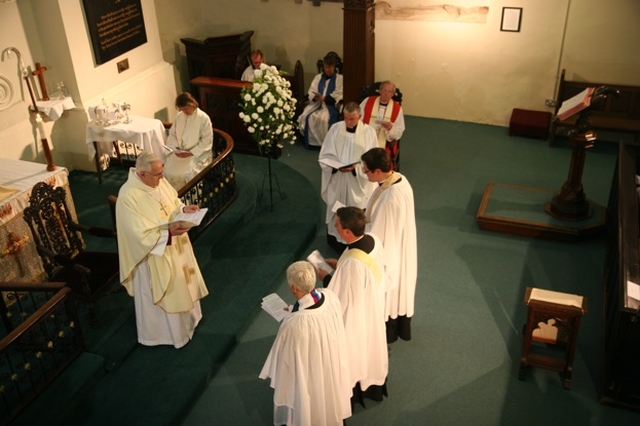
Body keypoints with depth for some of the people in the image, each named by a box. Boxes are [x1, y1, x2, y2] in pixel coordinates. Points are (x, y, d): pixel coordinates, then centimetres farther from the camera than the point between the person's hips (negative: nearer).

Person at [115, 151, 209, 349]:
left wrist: (184, 209, -12)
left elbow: (172, 202, 8)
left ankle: (185, 317, 51)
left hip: (175, 247, 8)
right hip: (153, 255, -8)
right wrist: (169, 233, -38)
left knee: (180, 285, 27)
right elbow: (141, 235, -29)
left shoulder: (159, 181, -7)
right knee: (161, 295, 12)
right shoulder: (128, 197, -30)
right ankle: (160, 331, 36)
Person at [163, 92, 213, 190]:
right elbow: (172, 134, 11)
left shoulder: (204, 118, -13)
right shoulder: (179, 116, 5)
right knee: (168, 170, -18)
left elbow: (206, 142, -14)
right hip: (180, 152, 5)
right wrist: (175, 148, -8)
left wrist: (190, 153, -20)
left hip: (198, 154, -5)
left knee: (188, 174, -28)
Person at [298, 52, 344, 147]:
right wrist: (315, 97, -15)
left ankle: (322, 141, -21)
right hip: (317, 103, 5)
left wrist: (324, 98, -20)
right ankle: (309, 141, -11)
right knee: (306, 115, -22)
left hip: (330, 104, -5)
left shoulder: (339, 78, 5)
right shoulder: (318, 77, 19)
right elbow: (311, 91, 10)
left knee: (322, 118, -34)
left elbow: (338, 95, -8)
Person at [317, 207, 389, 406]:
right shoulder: (374, 240, -15)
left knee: (354, 354, 19)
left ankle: (354, 391, 44)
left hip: (355, 316, -8)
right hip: (374, 308, 8)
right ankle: (373, 385, 52)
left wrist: (325, 277, -12)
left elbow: (341, 299, -26)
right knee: (370, 346, 29)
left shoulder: (351, 263, -39)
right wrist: (340, 265, 3)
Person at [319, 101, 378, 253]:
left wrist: (356, 167, -23)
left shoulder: (368, 132, -9)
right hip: (337, 180, 2)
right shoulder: (335, 128, -5)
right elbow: (325, 156, -2)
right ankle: (336, 241, 32)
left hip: (358, 183, -2)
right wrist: (337, 166, -20)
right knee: (336, 212, 14)